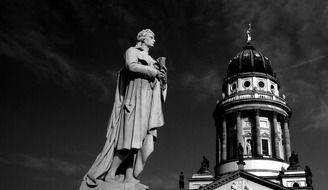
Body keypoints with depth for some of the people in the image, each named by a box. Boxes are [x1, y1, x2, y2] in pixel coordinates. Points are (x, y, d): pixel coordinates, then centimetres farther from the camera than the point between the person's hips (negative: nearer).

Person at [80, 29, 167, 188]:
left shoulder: (151, 60, 30)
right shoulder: (132, 51, 9)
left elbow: (160, 80, 25)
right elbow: (132, 66, -12)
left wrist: (162, 76, 3)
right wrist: (154, 72, -8)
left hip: (149, 103, 7)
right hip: (136, 98, -7)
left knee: (139, 140, -6)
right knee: (131, 138, -16)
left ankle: (128, 176, -9)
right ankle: (110, 174, -10)